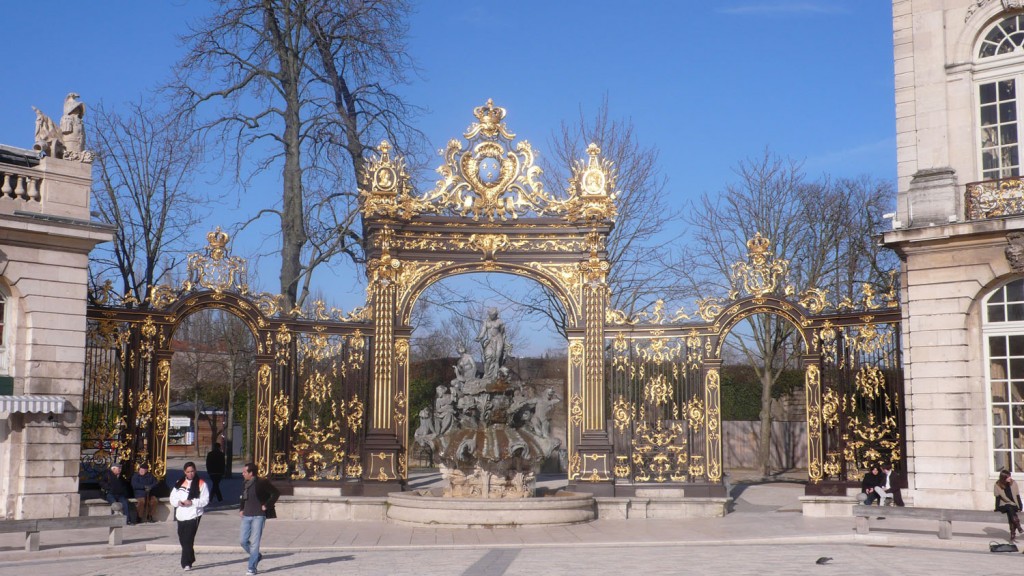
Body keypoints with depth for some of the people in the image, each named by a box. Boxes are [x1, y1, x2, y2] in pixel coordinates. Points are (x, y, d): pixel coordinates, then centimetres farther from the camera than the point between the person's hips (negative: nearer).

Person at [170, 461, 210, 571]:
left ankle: (186, 563, -10)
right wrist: (178, 502, -8)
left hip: (193, 516, -5)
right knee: (182, 540, 13)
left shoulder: (201, 484, -1)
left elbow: (205, 500, -6)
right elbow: (172, 498, 13)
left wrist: (192, 502, -18)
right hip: (181, 516, 5)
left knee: (188, 540, -12)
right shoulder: (179, 483, 14)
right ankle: (190, 559, 30)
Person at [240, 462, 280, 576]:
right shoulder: (245, 484, 12)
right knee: (244, 541, 5)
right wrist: (241, 509, 13)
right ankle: (257, 556, 30)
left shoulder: (262, 482, -10)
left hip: (258, 516, -7)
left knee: (254, 543, -5)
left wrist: (266, 506, -12)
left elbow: (276, 493, -11)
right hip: (246, 516, 7)